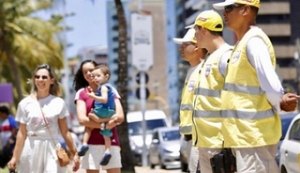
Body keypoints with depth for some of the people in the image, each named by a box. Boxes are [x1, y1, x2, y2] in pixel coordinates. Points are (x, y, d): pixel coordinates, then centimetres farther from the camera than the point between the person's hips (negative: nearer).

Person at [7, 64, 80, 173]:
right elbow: (22, 133, 5)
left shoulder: (58, 103, 3)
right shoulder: (25, 103, 3)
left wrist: (74, 154, 3)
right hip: (32, 150, 1)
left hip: (52, 149, -1)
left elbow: (64, 131, 6)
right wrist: (15, 157, 3)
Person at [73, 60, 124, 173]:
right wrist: (104, 125, -11)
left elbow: (120, 117, -1)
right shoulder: (82, 93, 7)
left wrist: (99, 119, -13)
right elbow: (82, 119, -6)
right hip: (92, 142, -1)